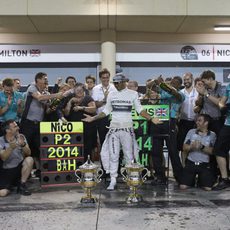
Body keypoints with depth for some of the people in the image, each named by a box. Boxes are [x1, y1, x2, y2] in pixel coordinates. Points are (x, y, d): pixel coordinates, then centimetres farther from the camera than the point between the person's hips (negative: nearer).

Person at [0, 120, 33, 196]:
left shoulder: (20, 137, -2)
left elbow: (28, 153, -9)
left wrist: (23, 145, -29)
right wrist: (11, 148, -35)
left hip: (20, 167, 2)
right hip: (6, 170, -2)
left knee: (29, 159, -29)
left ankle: (22, 184, -12)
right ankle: (12, 183, 14)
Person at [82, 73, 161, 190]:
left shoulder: (133, 94, 0)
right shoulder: (111, 94, 7)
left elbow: (139, 109, 0)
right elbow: (106, 111, 13)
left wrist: (151, 118, -12)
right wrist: (93, 118, 7)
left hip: (127, 128, -2)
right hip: (114, 128, 2)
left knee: (129, 155, 2)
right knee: (113, 155, 2)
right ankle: (113, 181, 9)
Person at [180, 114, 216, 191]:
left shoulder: (212, 135, 2)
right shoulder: (191, 132, 7)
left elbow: (211, 151, -8)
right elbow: (184, 148, 2)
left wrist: (202, 147, -24)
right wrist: (191, 146, -18)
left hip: (204, 164, -1)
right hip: (191, 163, 1)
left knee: (208, 188, -13)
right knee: (183, 187, -11)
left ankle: (201, 181, 21)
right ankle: (192, 180, 23)